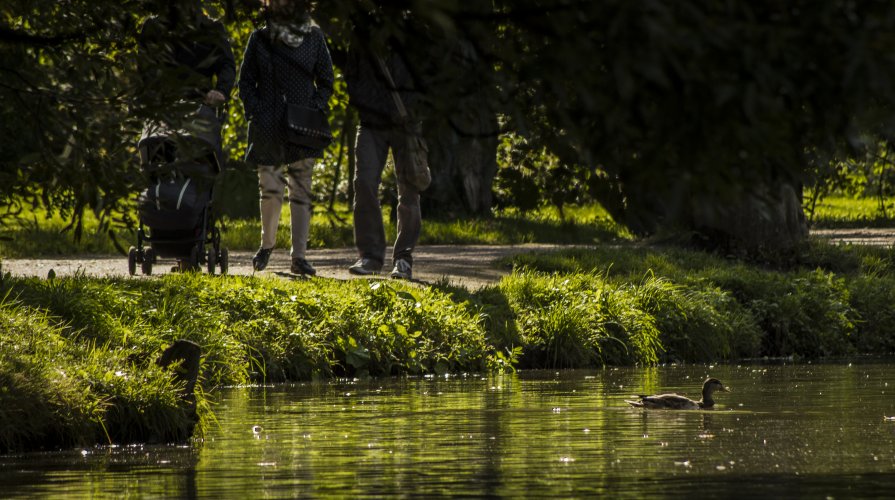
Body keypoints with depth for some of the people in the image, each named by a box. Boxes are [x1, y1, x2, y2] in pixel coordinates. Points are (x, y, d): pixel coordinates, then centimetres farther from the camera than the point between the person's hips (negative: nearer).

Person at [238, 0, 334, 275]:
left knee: (301, 191, -3)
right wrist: (256, 113, -4)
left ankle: (299, 256, -3)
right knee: (270, 188, -4)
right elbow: (246, 81, 8)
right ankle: (267, 243, 19)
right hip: (269, 127, 0)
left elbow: (326, 81, 12)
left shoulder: (314, 37, 8)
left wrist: (315, 108, -3)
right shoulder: (260, 38, 7)